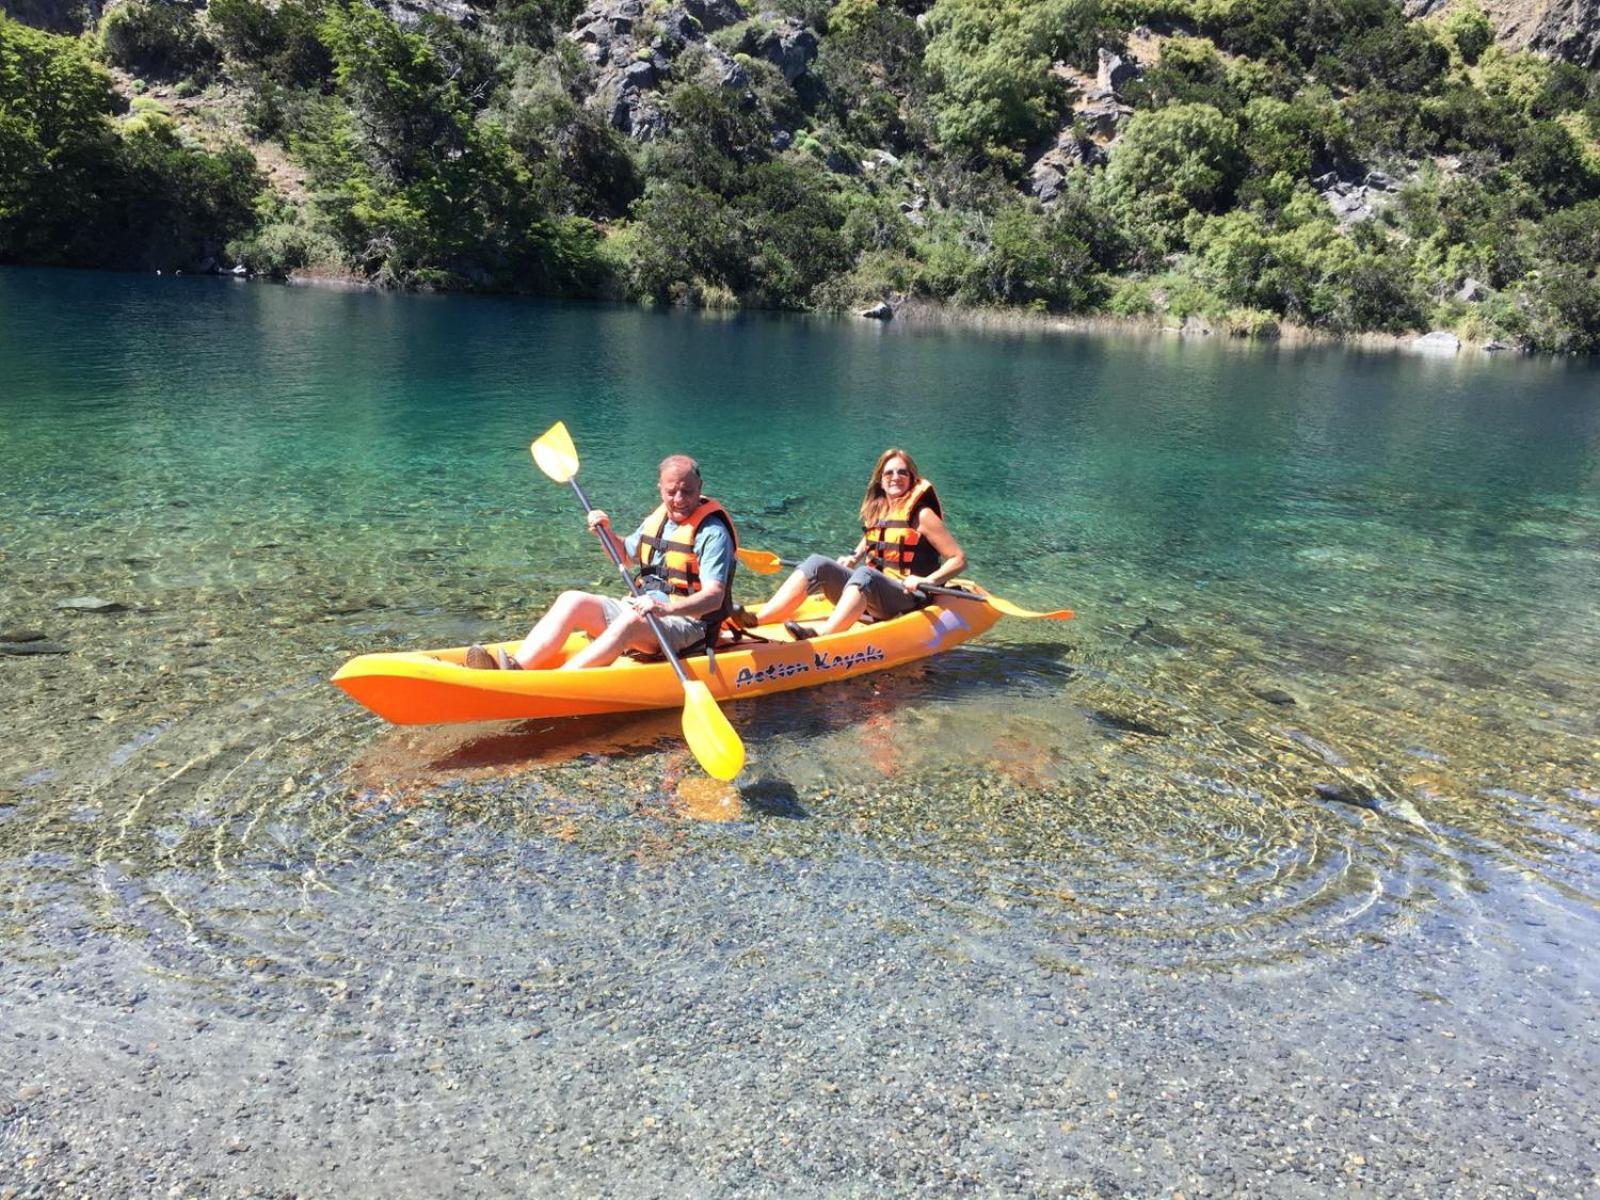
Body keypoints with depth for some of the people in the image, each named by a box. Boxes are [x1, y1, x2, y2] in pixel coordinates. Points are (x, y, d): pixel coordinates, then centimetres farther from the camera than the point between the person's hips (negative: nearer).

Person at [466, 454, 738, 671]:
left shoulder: (712, 531, -12)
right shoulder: (657, 520, 12)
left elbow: (714, 597, -23)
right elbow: (625, 555, 28)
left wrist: (666, 609, -39)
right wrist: (607, 532, 7)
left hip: (687, 622, -7)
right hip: (642, 611, 8)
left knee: (631, 621, -37)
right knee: (572, 600, -10)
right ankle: (515, 668, -28)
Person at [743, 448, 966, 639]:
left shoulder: (922, 515, -5)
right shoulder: (875, 509, 12)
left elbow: (959, 558, -6)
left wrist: (927, 581, -20)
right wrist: (854, 557, 13)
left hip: (909, 598, -6)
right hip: (868, 595, 6)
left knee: (864, 576, -36)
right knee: (818, 563, -14)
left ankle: (820, 636, -59)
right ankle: (754, 620, -30)